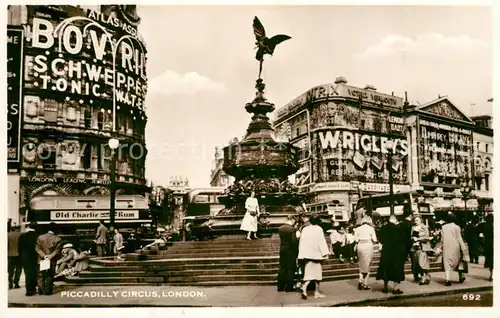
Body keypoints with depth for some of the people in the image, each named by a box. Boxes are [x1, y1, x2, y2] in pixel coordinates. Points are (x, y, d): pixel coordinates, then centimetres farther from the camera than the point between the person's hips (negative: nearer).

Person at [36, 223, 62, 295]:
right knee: (50, 276, 6)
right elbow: (57, 250, -14)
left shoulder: (40, 237, -3)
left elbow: (38, 248, -7)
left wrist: (44, 255, -11)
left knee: (41, 276, 14)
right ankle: (48, 291, 5)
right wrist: (51, 256, -15)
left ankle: (41, 290, 16)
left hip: (41, 260, 2)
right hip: (52, 261, -2)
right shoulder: (57, 239, -9)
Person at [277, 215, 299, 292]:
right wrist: (297, 251, -7)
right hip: (290, 250, -6)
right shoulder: (292, 229, -17)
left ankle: (280, 286, 18)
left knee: (282, 268, 13)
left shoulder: (281, 228, 3)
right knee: (290, 268, 4)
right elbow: (294, 241, -18)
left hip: (282, 249, 6)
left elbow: (281, 238, 8)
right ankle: (289, 287, 8)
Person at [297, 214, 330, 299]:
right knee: (317, 272, 10)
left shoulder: (304, 229, 2)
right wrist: (325, 253, -8)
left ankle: (304, 289, -17)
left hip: (307, 255, 3)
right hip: (317, 254, -3)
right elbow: (322, 242, -11)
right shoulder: (319, 229, -9)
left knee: (308, 273, 4)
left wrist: (302, 255, 9)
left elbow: (301, 242, 5)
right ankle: (317, 292, 16)